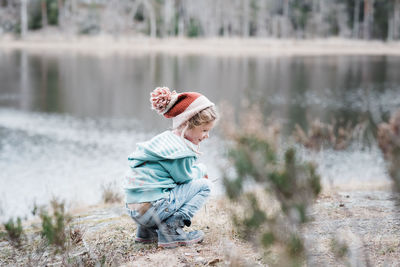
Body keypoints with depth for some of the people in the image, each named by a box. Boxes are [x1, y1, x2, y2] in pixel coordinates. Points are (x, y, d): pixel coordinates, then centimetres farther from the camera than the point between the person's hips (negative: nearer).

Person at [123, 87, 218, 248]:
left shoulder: (167, 138, 16)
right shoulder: (178, 150, -15)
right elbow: (184, 177, -4)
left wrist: (197, 172, 12)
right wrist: (201, 171, 14)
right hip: (151, 208, -10)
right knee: (203, 186, 1)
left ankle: (146, 231, 22)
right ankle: (171, 230, -12)